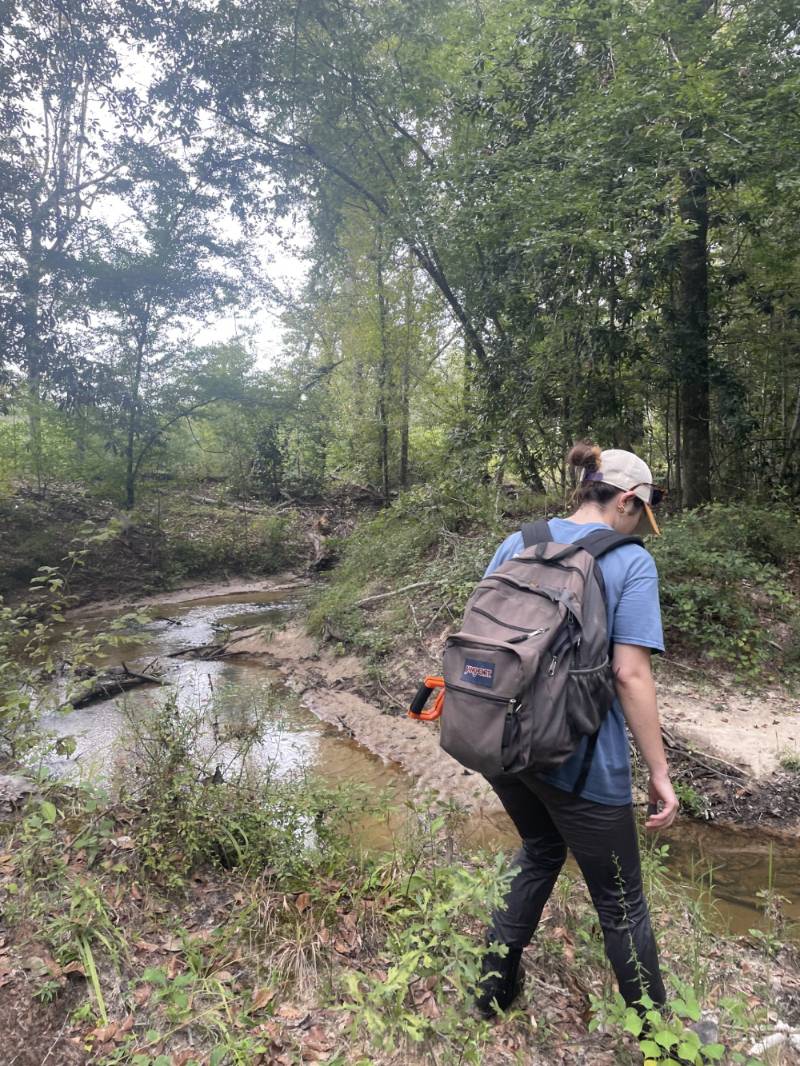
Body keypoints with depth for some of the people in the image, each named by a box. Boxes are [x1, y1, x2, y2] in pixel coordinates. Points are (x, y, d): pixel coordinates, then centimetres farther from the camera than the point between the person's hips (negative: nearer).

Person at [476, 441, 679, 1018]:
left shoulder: (517, 543, 2)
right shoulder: (632, 562, -11)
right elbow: (630, 674, -16)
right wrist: (661, 774, -7)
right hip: (578, 757, -5)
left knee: (540, 851, 32)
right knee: (620, 902, 17)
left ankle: (494, 983, 43)